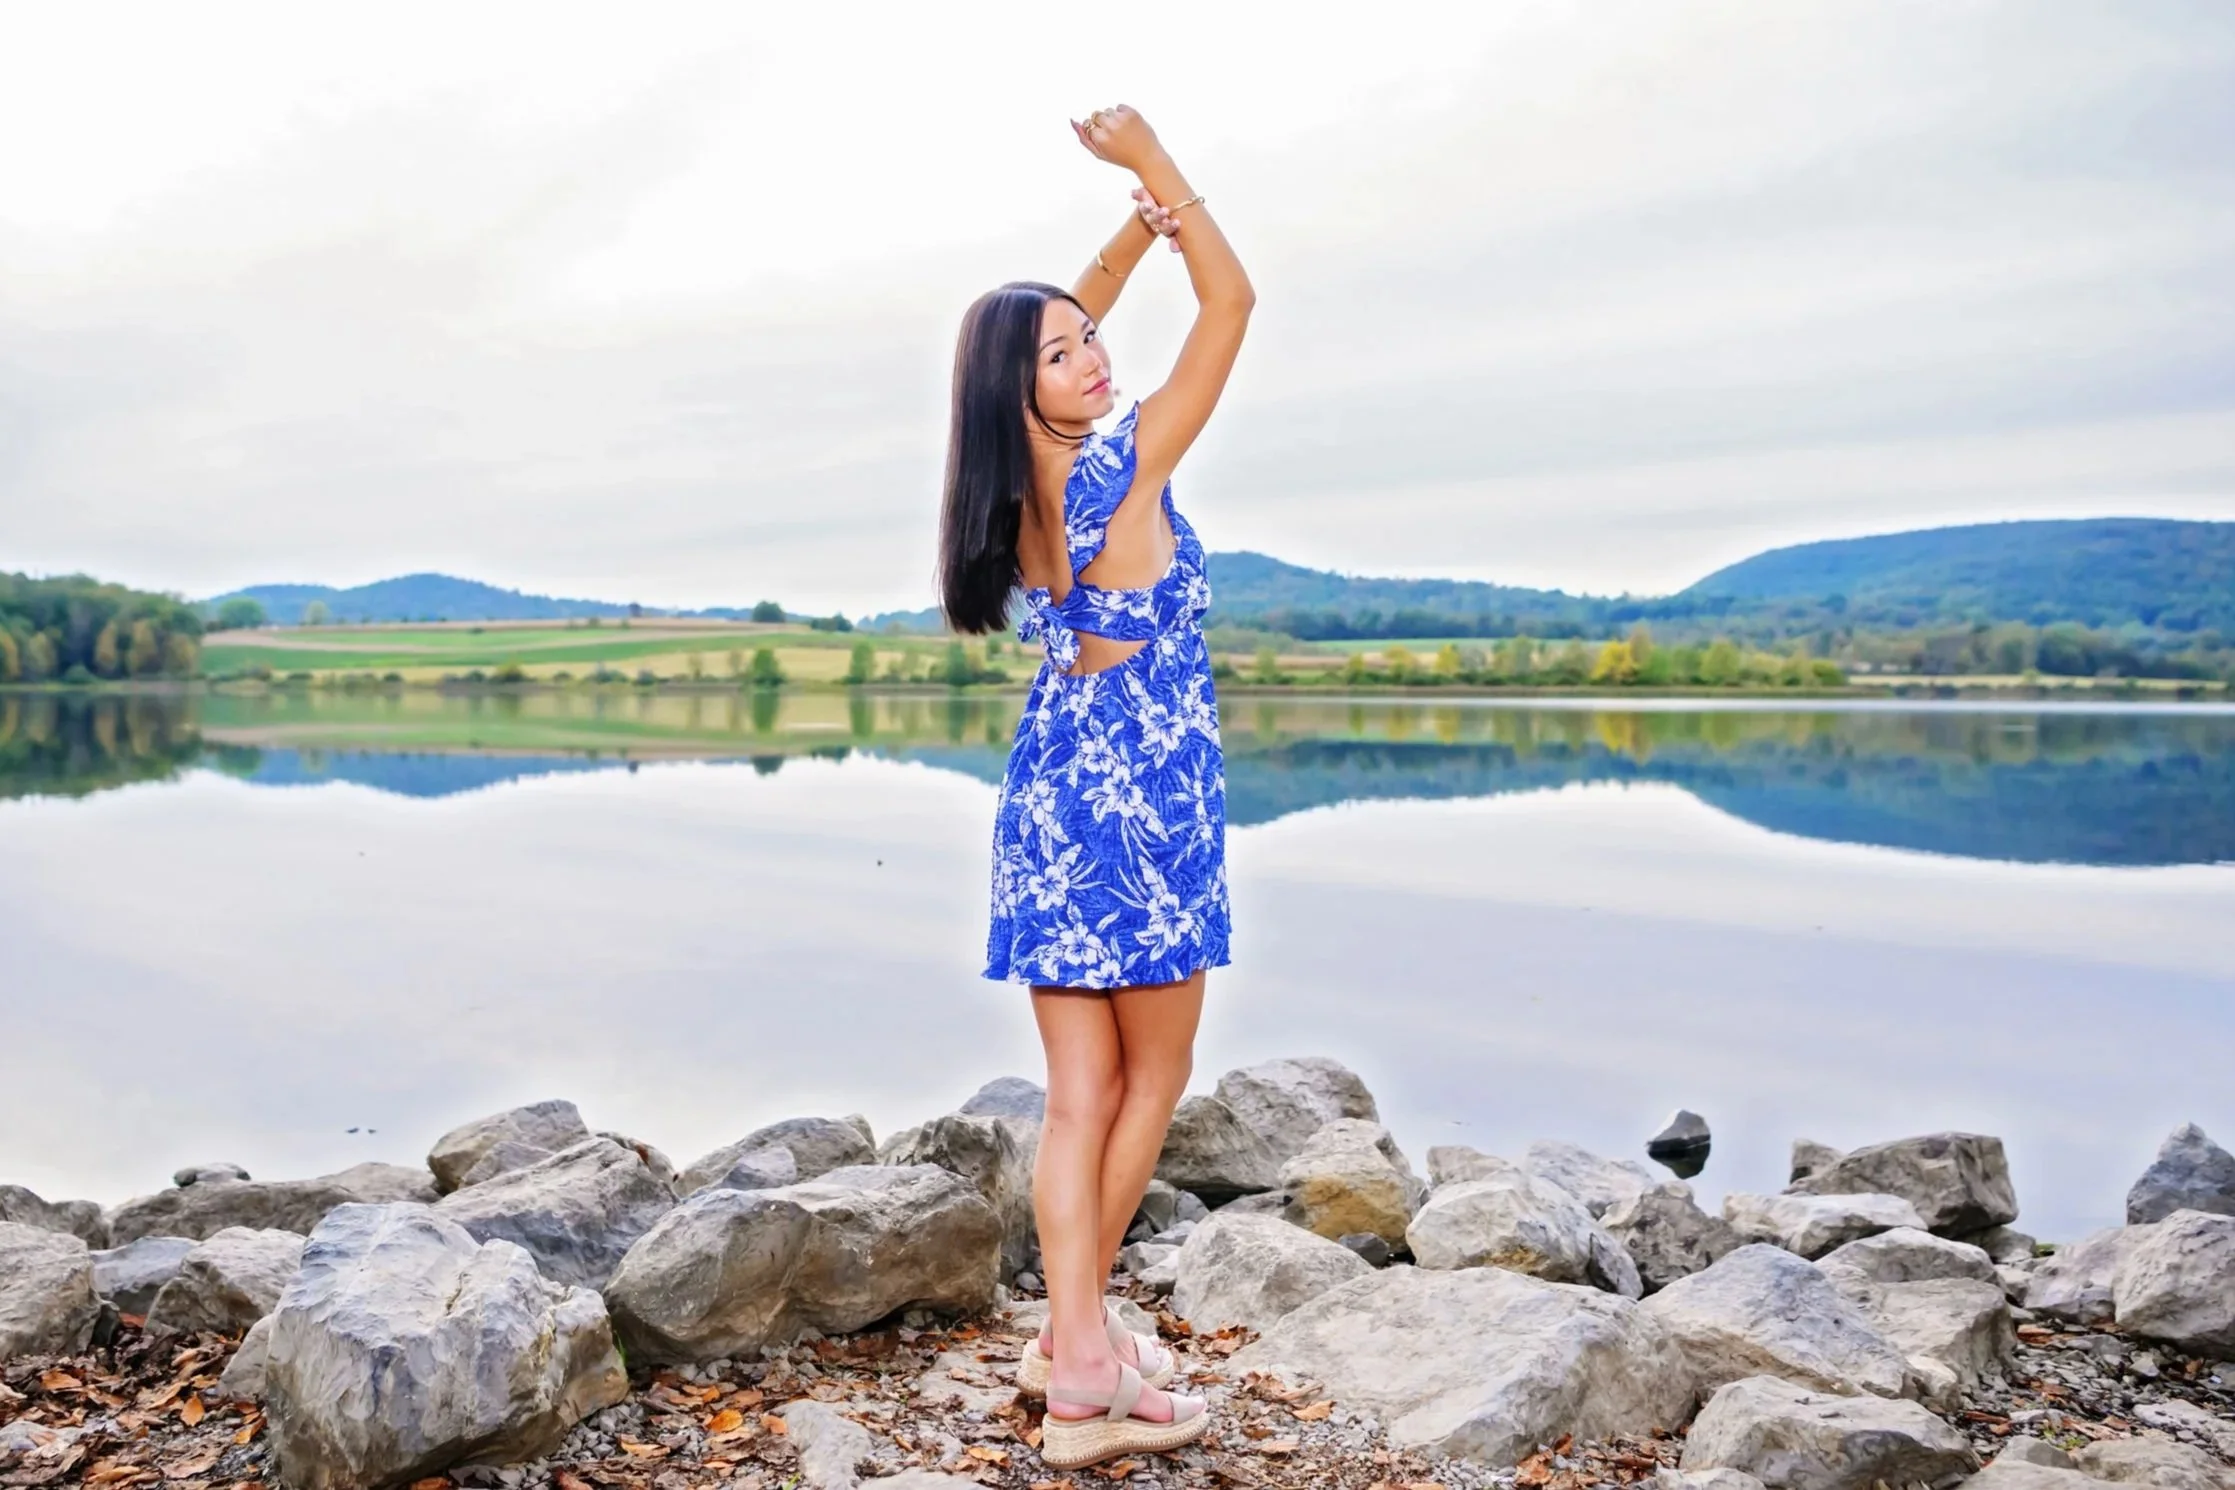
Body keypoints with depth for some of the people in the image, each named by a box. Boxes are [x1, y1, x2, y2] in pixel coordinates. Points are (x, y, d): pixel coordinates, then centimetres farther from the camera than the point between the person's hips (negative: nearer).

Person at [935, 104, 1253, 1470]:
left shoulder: (1016, 481, 4)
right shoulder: (1125, 468, -13)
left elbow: (1065, 322, 21)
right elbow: (1233, 302, -7)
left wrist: (1137, 229, 13)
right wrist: (1156, 164, -2)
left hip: (1047, 786, 7)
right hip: (1143, 793, -7)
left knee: (1080, 1090, 7)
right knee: (1154, 1077, 10)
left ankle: (1080, 1355, 8)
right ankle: (1080, 1331, 19)